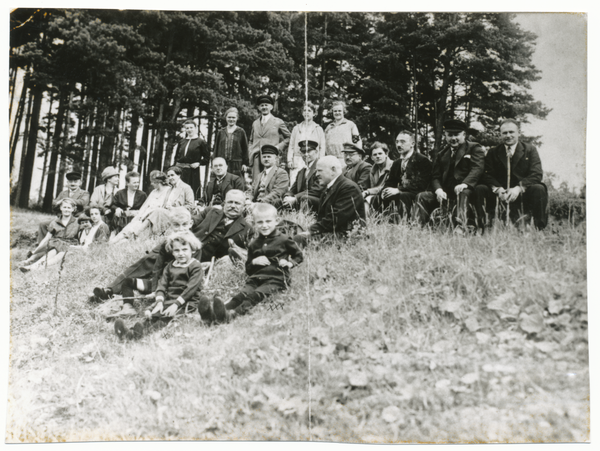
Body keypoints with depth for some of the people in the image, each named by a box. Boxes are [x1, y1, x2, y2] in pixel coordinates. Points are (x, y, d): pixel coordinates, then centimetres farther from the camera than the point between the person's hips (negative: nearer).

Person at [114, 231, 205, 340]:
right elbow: (162, 284, 6)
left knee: (166, 315, -34)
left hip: (186, 301, -7)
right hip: (169, 298, 7)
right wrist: (159, 301, -13)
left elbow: (191, 288, -14)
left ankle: (144, 330, -58)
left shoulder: (195, 266, -5)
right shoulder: (170, 266, 16)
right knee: (149, 312, -20)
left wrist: (176, 304, -22)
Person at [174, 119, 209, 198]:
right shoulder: (181, 142, 14)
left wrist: (199, 163, -12)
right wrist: (176, 167, 6)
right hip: (180, 171, 4)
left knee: (193, 191, -5)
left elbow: (207, 156, -1)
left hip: (193, 172, -4)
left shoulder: (200, 142, 0)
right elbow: (176, 156, 19)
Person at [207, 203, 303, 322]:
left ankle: (232, 314, -58)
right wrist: (254, 262, 1)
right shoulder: (253, 245, 20)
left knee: (257, 295, -33)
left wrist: (290, 263, -4)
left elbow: (299, 256, 18)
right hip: (256, 278, 4)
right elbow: (248, 270, 23)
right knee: (242, 294, -26)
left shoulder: (284, 240, 8)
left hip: (276, 279, -4)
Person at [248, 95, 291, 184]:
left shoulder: (278, 122, 8)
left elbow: (288, 138, 11)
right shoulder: (255, 123, 20)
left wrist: (279, 147, -1)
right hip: (256, 158, 3)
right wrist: (250, 153, 11)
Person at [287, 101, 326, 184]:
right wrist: (289, 160, 3)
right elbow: (291, 146, 15)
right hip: (297, 163, 1)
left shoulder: (318, 129, 11)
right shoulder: (296, 128, 17)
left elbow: (322, 147, 9)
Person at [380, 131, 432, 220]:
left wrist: (398, 190, -22)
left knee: (401, 197, -34)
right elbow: (390, 182, 16)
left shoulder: (423, 161, -3)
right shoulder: (396, 163, 19)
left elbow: (421, 185, -14)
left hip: (417, 196, -6)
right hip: (400, 194, 6)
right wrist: (385, 190, -10)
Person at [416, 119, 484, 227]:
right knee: (422, 197, -12)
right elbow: (435, 176, 14)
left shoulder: (474, 148, 8)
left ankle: (461, 226, -50)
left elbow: (477, 169, -10)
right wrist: (438, 190, -10)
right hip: (445, 194, 5)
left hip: (466, 191, -5)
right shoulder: (442, 154, 21)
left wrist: (465, 184, -29)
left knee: (463, 194, -38)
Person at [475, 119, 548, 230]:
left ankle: (539, 228, -22)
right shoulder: (493, 152, 12)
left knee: (539, 189, -31)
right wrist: (497, 189, -22)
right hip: (500, 195, 1)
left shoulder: (530, 150, 8)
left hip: (523, 194, -1)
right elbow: (487, 175, 0)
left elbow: (537, 175, -5)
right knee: (479, 189, -23)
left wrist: (518, 188, -23)